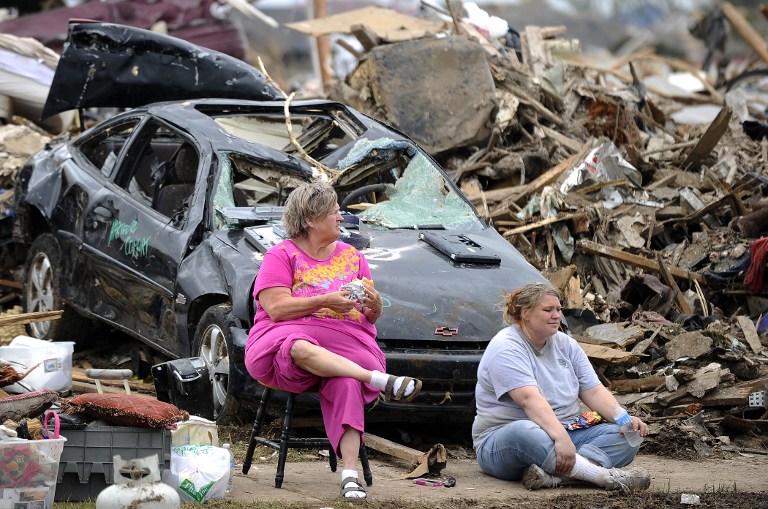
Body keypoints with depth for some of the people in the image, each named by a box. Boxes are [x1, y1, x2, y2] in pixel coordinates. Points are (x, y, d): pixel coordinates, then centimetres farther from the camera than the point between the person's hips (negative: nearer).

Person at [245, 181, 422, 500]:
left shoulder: (352, 257, 20)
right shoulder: (282, 256, 6)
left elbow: (371, 318, 22)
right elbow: (276, 308, -9)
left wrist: (374, 303, -2)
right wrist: (325, 301, -16)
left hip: (345, 348, 3)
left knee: (347, 383, -34)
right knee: (301, 349, -42)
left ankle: (350, 474, -42)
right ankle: (382, 381, -44)